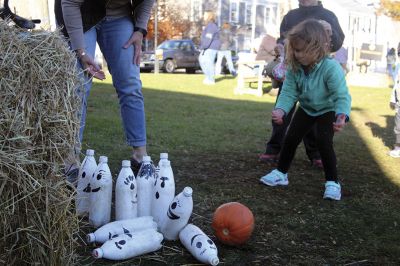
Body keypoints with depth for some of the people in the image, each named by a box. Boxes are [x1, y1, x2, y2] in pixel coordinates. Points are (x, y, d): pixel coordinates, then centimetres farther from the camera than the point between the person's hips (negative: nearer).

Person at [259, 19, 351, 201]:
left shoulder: (331, 67, -36)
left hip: (328, 110, -5)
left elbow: (342, 96, -36)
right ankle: (281, 173, 22)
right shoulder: (294, 68, -21)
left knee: (324, 142, -19)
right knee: (291, 138, 3)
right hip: (306, 108, 5)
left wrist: (342, 116, -54)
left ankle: (332, 182, -4)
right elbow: (289, 92, -18)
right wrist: (280, 110, -37)